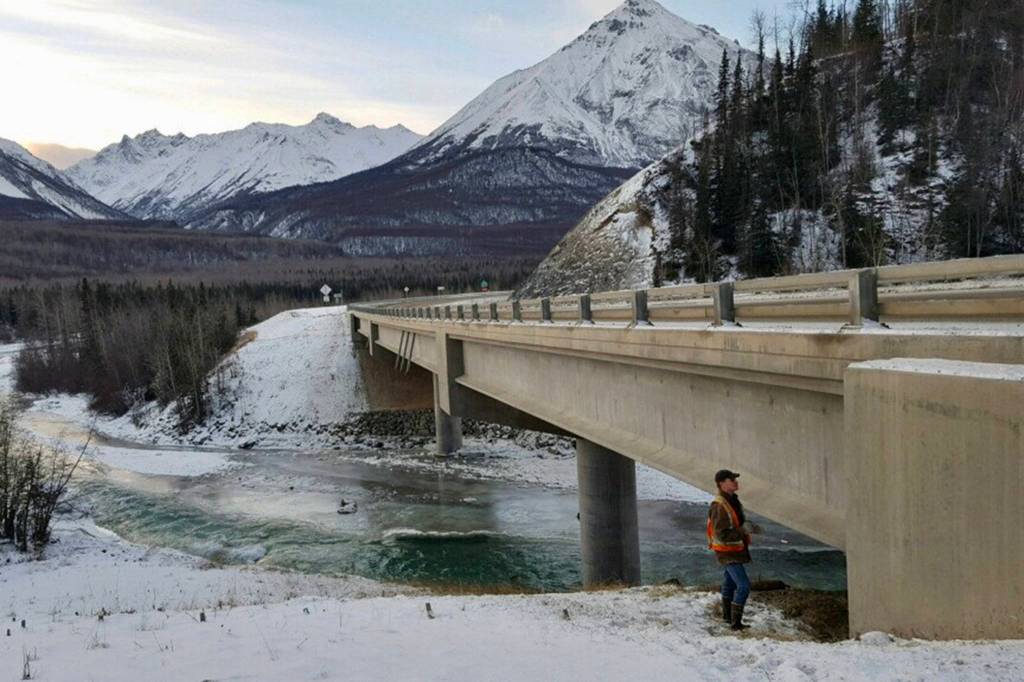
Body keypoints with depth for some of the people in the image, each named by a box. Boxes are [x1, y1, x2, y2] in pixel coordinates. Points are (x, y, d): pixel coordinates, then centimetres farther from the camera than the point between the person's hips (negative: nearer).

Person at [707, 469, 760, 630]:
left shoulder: (732, 499, 3)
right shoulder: (719, 506, -28)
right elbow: (722, 534, -31)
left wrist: (747, 527, 6)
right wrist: (744, 530, -32)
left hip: (735, 549, 10)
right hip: (728, 552, -10)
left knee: (730, 581, 24)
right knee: (743, 586, -13)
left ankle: (727, 615, 41)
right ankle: (736, 622, -6)